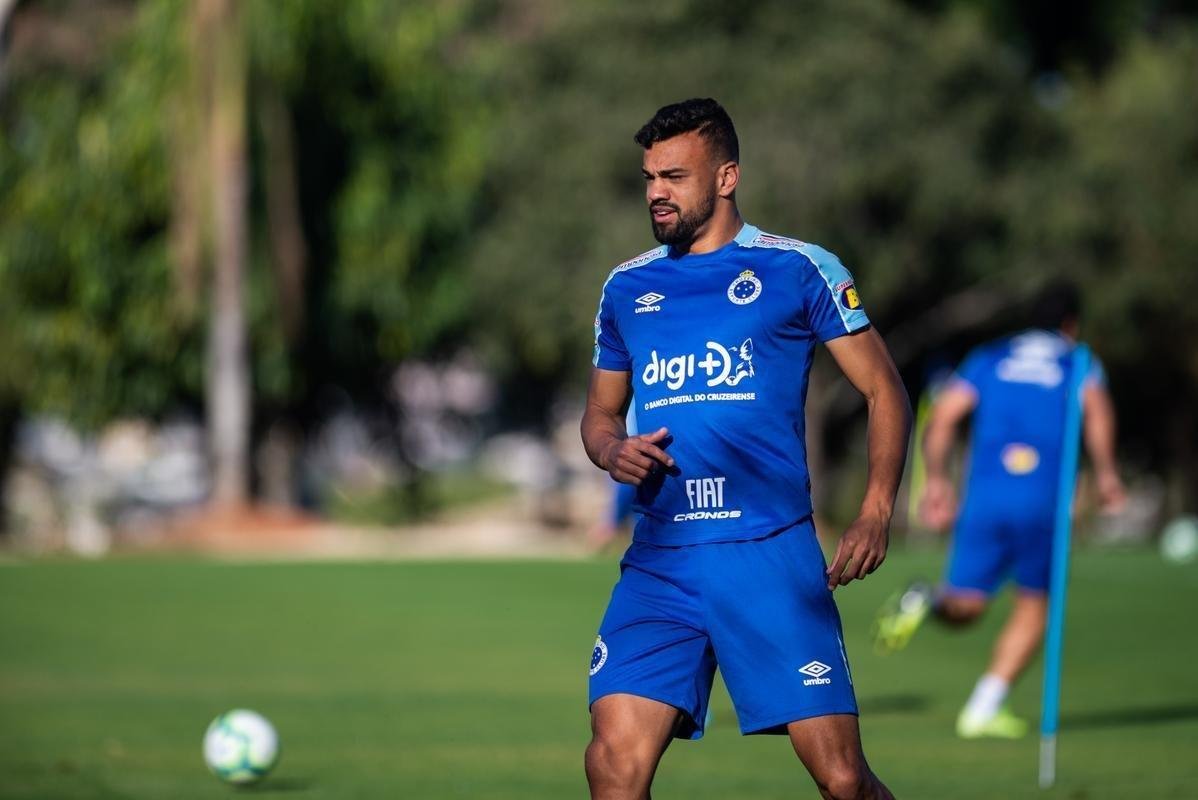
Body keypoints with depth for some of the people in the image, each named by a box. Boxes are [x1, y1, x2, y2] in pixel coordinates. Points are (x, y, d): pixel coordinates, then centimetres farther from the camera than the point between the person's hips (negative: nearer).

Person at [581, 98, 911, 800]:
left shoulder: (800, 269, 3)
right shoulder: (627, 287, 16)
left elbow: (884, 391, 6)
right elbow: (600, 413, 27)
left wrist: (878, 511, -7)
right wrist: (612, 451, 2)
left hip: (773, 556, -3)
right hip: (659, 564, 3)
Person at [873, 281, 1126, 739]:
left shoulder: (986, 360, 21)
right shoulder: (1079, 364, 14)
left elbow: (943, 415, 8)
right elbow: (1095, 407, -9)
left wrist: (937, 480, 9)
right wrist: (1105, 471, -9)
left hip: (983, 495, 2)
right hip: (1044, 501, -2)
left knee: (964, 607, 7)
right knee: (1033, 607, 14)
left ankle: (922, 602, -27)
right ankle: (984, 709, 5)